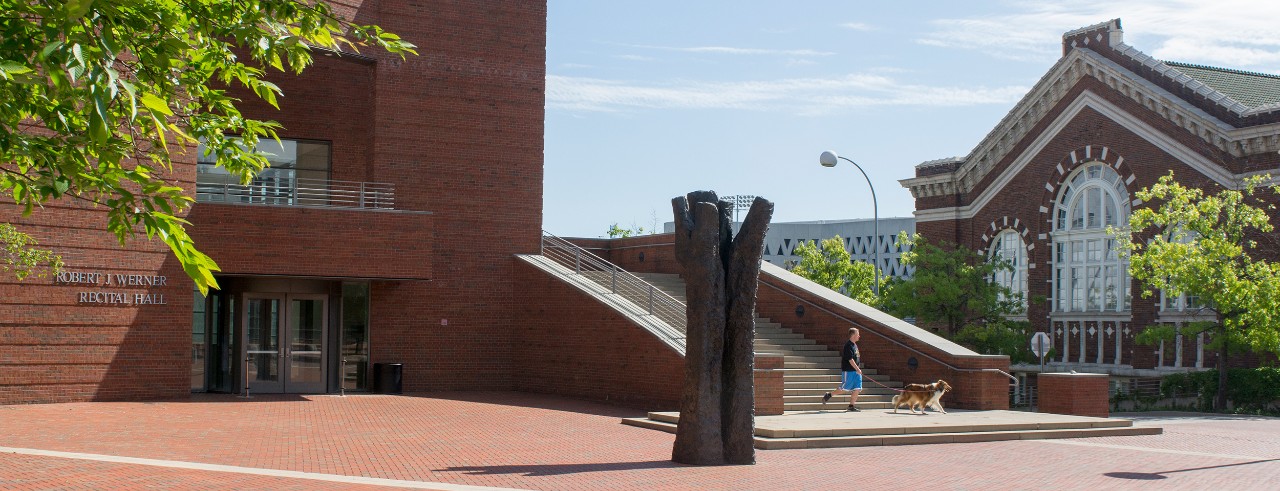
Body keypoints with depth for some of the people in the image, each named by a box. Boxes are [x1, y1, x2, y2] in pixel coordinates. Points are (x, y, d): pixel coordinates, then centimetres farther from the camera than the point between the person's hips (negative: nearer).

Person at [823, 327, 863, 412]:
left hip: (855, 371, 9)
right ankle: (828, 395, 13)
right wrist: (857, 369, -20)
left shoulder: (854, 345, 14)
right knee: (844, 389, -4)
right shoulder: (848, 346, -16)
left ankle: (851, 406, 7)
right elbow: (850, 359, -21)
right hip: (848, 371, -9)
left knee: (857, 389, 2)